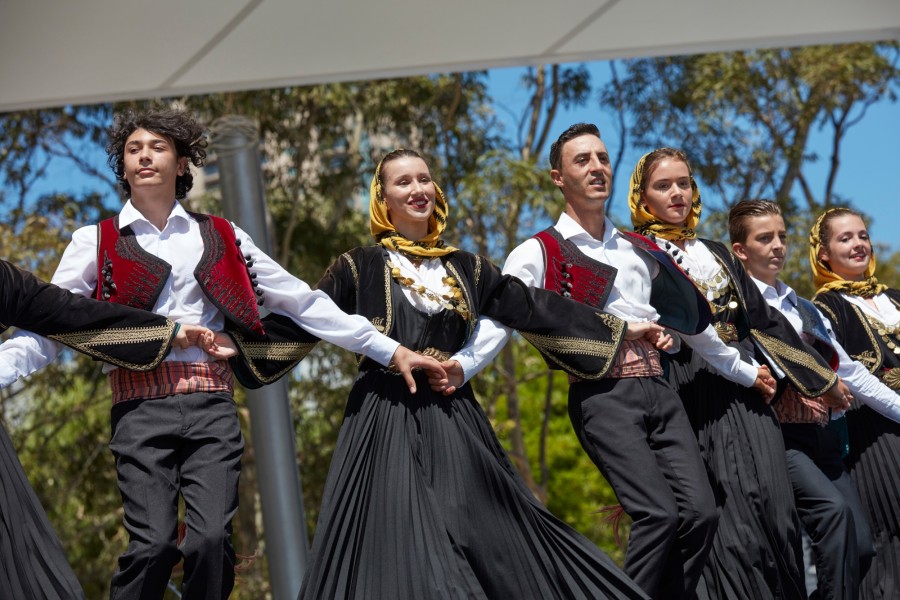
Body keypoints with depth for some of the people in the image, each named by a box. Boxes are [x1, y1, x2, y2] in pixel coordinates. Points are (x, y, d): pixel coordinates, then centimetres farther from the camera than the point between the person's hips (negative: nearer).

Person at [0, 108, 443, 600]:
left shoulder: (220, 238, 15)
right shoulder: (96, 242, 11)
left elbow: (302, 302, 14)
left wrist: (391, 351, 9)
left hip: (210, 407, 1)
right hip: (141, 407, -1)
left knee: (211, 541, -15)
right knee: (153, 545, -16)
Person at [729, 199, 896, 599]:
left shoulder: (805, 309, 22)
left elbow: (850, 371, 21)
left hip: (823, 435, 7)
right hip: (780, 434, -7)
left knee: (861, 545, -3)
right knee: (834, 510, -28)